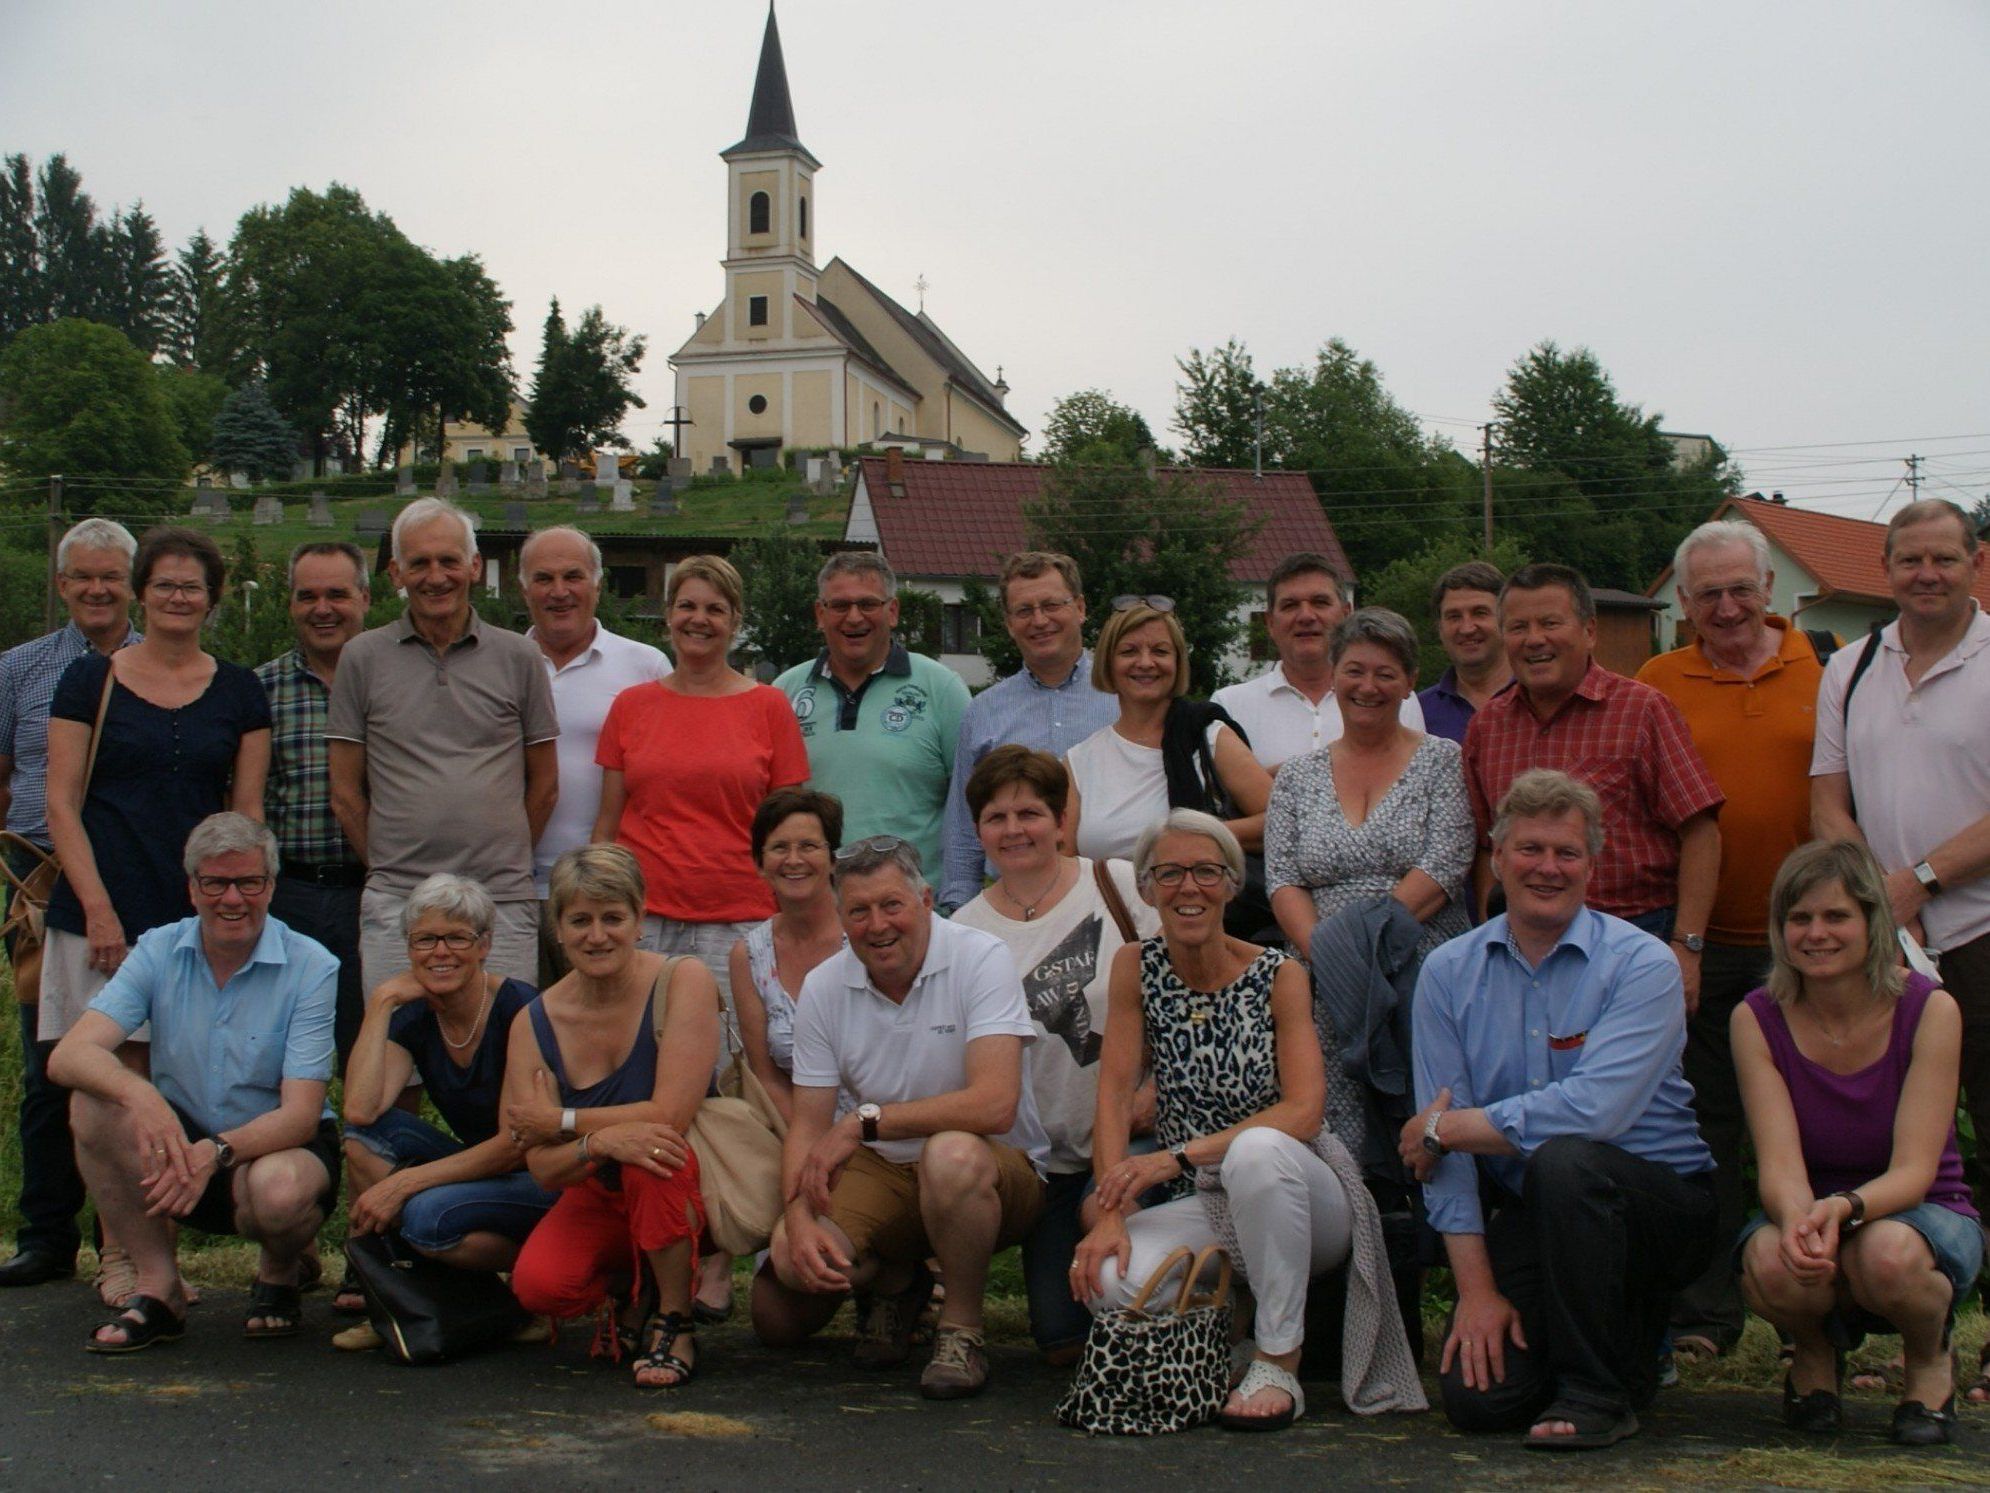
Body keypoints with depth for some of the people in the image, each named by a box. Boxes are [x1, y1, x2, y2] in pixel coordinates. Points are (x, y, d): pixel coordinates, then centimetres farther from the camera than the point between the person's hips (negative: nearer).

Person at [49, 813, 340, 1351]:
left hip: (277, 1145, -3)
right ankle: (159, 1288, -12)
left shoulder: (311, 968, -13)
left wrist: (215, 1152, -38)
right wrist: (140, 1095, -41)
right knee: (96, 1103, -25)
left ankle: (279, 1276, 1)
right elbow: (68, 1056, -19)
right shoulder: (158, 952, -5)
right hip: (178, 1143, 3)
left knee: (279, 1190, -38)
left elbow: (301, 1115, -19)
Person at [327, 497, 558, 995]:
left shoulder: (519, 659, 7)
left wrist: (503, 858, 9)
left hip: (503, 903, 0)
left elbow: (544, 785, 12)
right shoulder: (364, 659, 6)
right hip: (394, 904, 0)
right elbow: (346, 794, 7)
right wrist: (390, 867, 5)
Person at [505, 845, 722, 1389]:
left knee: (651, 1159, -36)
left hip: (684, 1186, -3)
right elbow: (544, 1170, -10)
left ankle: (676, 1321, -13)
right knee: (539, 1286, -26)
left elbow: (670, 1115, -23)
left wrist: (561, 1121, -13)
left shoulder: (683, 982, -14)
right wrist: (599, 1141, -32)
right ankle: (624, 1295, 10)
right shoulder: (535, 1023, -4)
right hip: (596, 1199, 3)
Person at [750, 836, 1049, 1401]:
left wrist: (863, 1121, -24)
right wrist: (800, 1220, -21)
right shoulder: (824, 987, 0)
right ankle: (891, 1282, 13)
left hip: (996, 1170, -4)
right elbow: (808, 1124, -1)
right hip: (881, 1171, 4)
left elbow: (994, 1104, -26)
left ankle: (961, 1330, -13)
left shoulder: (980, 959, -15)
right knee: (791, 1258, -24)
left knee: (951, 1154, -39)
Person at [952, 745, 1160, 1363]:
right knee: (1062, 1340, -5)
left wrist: (1156, 1087, -15)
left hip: (1135, 1134, -2)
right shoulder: (965, 931, 3)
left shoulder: (1118, 884, -3)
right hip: (1051, 1162, 2)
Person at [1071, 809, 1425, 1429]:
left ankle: (1280, 1368, -21)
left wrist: (1178, 1156, -27)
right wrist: (1112, 1214, -19)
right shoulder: (1135, 969, 0)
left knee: (1257, 1149, -38)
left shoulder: (1278, 977, -8)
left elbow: (1304, 1111, -19)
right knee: (1106, 1278, -28)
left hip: (1293, 1197, -2)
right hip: (1201, 1209, 2)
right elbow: (1115, 1097, -6)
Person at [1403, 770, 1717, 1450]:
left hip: (1658, 1201, -4)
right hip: (1528, 1216, 4)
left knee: (1564, 1160, -36)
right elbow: (1438, 1149, -2)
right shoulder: (1449, 972, 1)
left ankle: (1600, 1392, -16)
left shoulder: (1642, 966, -11)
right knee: (1477, 1396, -15)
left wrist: (1448, 1128, -15)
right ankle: (1619, 1340, 18)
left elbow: (1592, 1112, -25)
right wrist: (1476, 1287, -9)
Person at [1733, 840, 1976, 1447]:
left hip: (1921, 1216, -1)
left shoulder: (1929, 1010, -14)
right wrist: (1798, 1220, -43)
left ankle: (1930, 1360, 0)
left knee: (1887, 1254, -37)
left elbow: (1915, 1170, -21)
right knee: (1773, 1263, -35)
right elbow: (1780, 1165, -18)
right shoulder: (1757, 1019, -10)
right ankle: (1816, 1352, 3)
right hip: (1809, 1211, 1)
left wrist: (1844, 1208, -43)